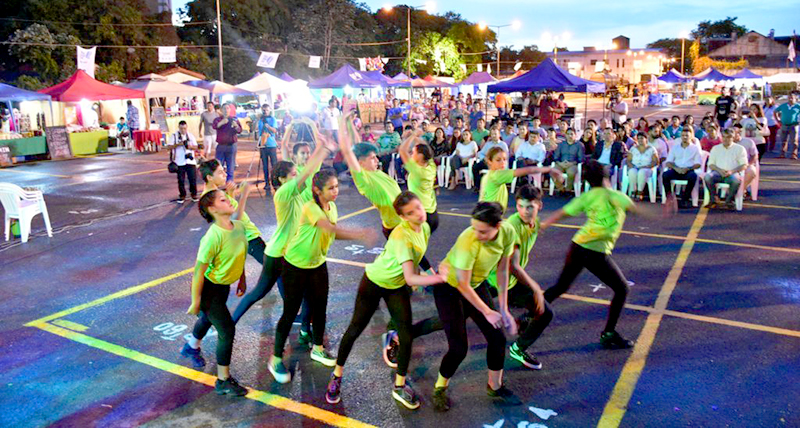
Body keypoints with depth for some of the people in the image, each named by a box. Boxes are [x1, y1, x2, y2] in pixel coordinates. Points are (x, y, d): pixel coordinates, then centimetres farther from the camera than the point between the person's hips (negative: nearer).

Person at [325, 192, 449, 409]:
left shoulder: (425, 228, -10)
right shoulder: (402, 236, -34)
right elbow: (410, 278, -39)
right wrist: (440, 278, -44)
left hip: (398, 286, 6)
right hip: (374, 282, -6)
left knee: (406, 336, -1)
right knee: (355, 329, 5)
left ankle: (400, 386, 18)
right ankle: (337, 376, 27)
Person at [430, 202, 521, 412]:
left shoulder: (508, 232, -21)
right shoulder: (468, 241, -37)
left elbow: (502, 270, -7)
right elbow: (462, 284, -26)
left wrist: (503, 309, -6)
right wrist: (487, 312, -19)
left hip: (477, 285, 6)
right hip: (449, 288, -5)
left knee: (497, 338, 2)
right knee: (459, 347, -8)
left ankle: (495, 387, 28)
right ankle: (440, 389, 20)